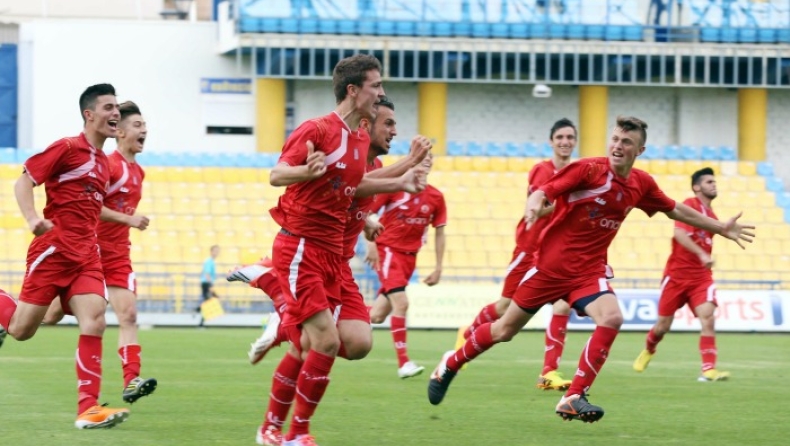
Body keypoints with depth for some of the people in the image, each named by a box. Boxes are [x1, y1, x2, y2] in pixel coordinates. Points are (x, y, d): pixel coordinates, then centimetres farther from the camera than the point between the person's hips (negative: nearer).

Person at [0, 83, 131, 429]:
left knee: (94, 324, -14)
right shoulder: (68, 148, -6)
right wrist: (32, 219, -24)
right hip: (53, 248, -6)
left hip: (86, 257, 6)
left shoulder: (104, 163, 17)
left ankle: (88, 408, -16)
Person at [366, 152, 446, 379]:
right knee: (401, 303, -20)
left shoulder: (436, 197, 1)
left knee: (377, 316, 5)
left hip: (409, 256, 5)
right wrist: (371, 245, -15)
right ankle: (403, 362, -17)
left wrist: (438, 268, 6)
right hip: (387, 249, -5)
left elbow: (439, 233, 9)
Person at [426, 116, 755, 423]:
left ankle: (573, 398, -17)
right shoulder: (588, 169, -15)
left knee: (612, 318, -24)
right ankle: (450, 364, 32)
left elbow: (677, 211, 17)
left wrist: (722, 228, 17)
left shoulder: (641, 184, 2)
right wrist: (534, 205, -43)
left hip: (589, 270, 4)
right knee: (506, 330, 5)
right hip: (552, 263, -4)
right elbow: (543, 191, -20)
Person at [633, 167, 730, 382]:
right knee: (663, 325, 7)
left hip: (701, 277, 4)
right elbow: (679, 233, -26)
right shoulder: (690, 205, -10)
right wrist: (701, 254, -34)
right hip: (677, 275, -4)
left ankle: (709, 369, -22)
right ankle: (648, 350, 40)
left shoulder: (712, 216, 12)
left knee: (708, 317, -19)